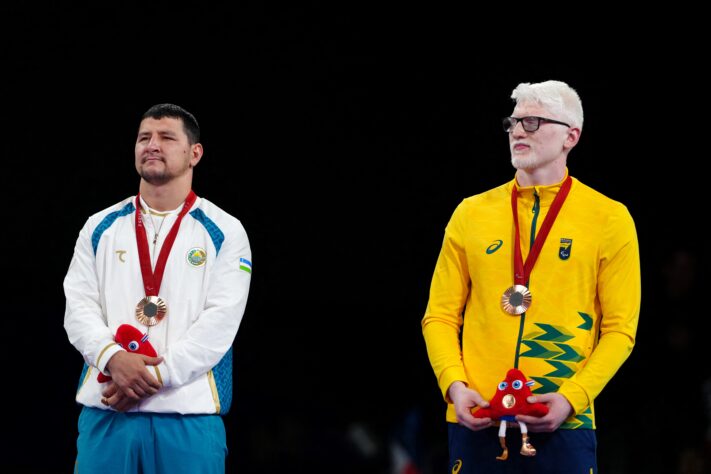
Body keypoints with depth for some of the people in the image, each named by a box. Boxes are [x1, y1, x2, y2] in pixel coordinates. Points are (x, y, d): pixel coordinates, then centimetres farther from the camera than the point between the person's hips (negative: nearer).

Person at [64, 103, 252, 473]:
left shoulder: (224, 232, 4)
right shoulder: (100, 228, 13)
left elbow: (221, 320, -6)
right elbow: (78, 307, 5)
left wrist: (156, 375, -15)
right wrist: (114, 359, -15)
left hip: (188, 414, -2)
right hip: (106, 409, 2)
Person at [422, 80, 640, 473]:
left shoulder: (609, 220, 3)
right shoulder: (471, 214, 10)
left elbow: (620, 329, 0)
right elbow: (441, 316, 10)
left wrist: (571, 398, -12)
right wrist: (455, 385, -7)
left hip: (562, 426, -2)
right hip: (476, 423, 2)